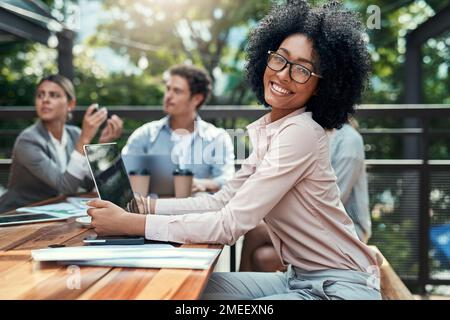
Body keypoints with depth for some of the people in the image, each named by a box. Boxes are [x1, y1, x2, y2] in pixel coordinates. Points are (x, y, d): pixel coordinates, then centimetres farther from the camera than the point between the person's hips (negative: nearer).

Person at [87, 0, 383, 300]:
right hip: (299, 278, 7)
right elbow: (222, 201, 6)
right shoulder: (266, 130, 5)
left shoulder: (301, 132, -22)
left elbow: (231, 224, -25)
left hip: (343, 286, -7)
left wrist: (130, 224, -22)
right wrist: (143, 205, -3)